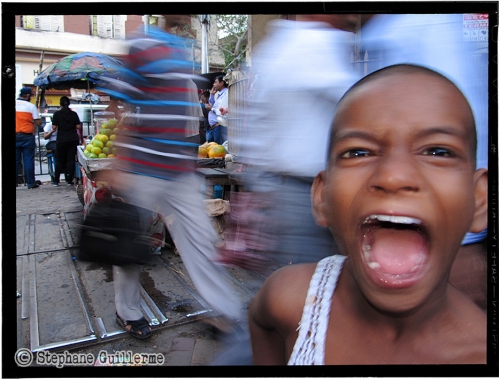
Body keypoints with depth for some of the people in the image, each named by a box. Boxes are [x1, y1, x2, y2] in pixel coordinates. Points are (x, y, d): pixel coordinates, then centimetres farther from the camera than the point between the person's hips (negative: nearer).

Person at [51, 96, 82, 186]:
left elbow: (54, 128, -4)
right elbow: (78, 126, 2)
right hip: (73, 139, 1)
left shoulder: (57, 114, -2)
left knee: (59, 160, 8)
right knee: (71, 159, 3)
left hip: (61, 140, -1)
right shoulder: (74, 114, 3)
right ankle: (69, 180, 2)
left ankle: (56, 180, 12)